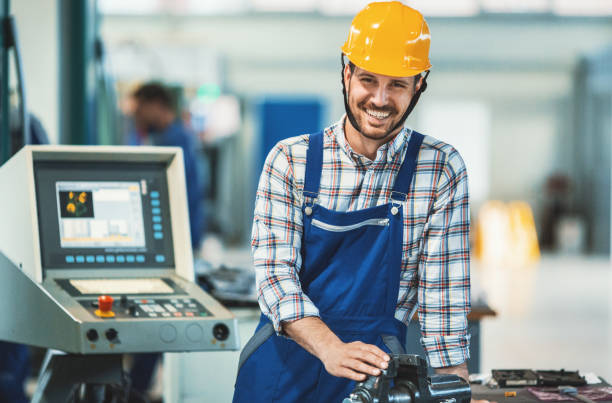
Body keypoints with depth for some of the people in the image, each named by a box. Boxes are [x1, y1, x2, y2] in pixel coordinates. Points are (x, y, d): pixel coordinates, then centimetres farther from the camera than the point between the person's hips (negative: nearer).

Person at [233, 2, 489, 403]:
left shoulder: (441, 170, 1)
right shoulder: (290, 160, 1)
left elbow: (443, 296, 1)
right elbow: (275, 271, -8)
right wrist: (331, 349, -23)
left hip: (376, 368, -1)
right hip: (283, 364, 1)